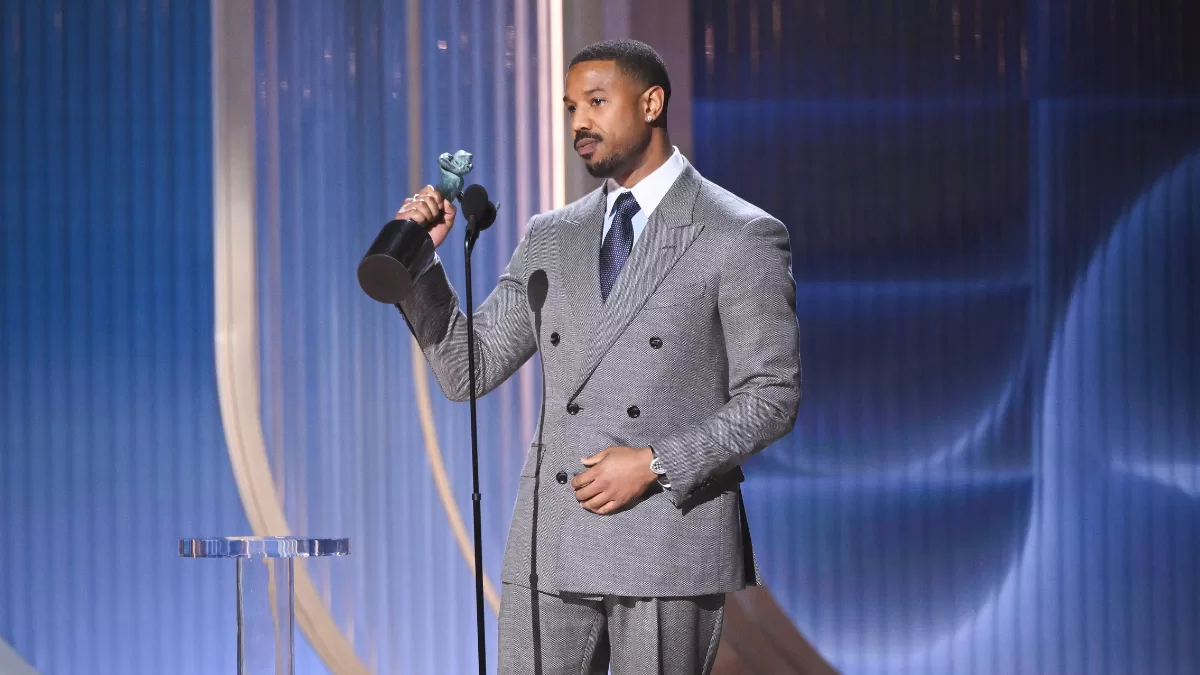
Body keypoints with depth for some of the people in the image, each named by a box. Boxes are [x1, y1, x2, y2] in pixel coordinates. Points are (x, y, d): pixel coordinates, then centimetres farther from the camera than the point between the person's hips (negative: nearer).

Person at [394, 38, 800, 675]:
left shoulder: (742, 236, -1)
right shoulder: (550, 238, 14)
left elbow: (771, 396, -4)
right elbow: (468, 371, 12)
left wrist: (655, 463, -14)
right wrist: (421, 261, -2)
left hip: (669, 545, -4)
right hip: (550, 549, 4)